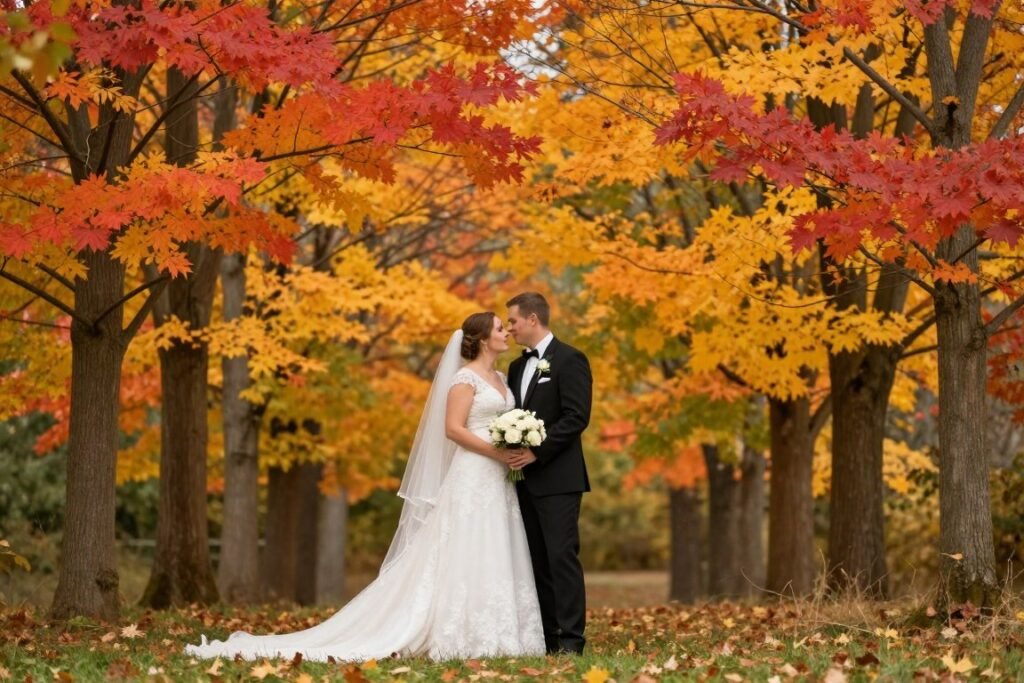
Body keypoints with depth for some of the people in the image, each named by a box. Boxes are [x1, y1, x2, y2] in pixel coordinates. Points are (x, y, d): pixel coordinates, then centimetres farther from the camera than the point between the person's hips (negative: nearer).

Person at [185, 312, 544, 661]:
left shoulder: (500, 378, 18)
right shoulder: (465, 377, -8)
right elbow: (453, 428, -15)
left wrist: (515, 452, 2)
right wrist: (495, 452, -20)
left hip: (497, 481, 8)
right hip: (472, 477, -8)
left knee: (491, 559, 4)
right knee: (466, 558, -10)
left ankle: (488, 636, 5)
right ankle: (461, 634, -9)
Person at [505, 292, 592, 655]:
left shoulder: (570, 360, -7)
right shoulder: (517, 367, 18)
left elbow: (577, 417, -15)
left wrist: (536, 451, -19)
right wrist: (512, 452, 3)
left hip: (558, 478, -8)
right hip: (526, 479, 8)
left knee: (562, 555, -10)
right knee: (536, 559, 7)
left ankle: (571, 639, -9)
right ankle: (544, 636, 9)